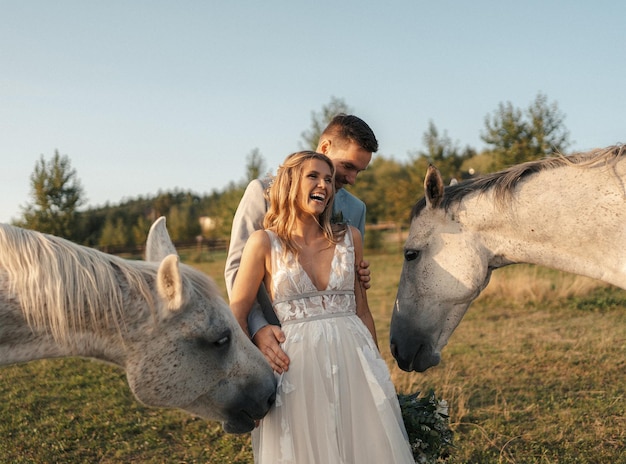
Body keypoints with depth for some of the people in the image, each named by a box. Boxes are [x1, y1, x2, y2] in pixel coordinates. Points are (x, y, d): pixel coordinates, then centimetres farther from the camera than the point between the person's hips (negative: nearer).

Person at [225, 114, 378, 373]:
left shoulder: (355, 209, 9)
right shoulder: (263, 192, -4)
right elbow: (237, 269, -8)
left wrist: (359, 279, -6)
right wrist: (258, 328, -22)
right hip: (273, 342, -3)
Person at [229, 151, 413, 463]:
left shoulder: (349, 238, 7)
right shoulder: (264, 243, -3)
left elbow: (362, 310, 13)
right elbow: (237, 314, -2)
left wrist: (378, 369, 15)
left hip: (354, 360, 3)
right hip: (298, 366, -3)